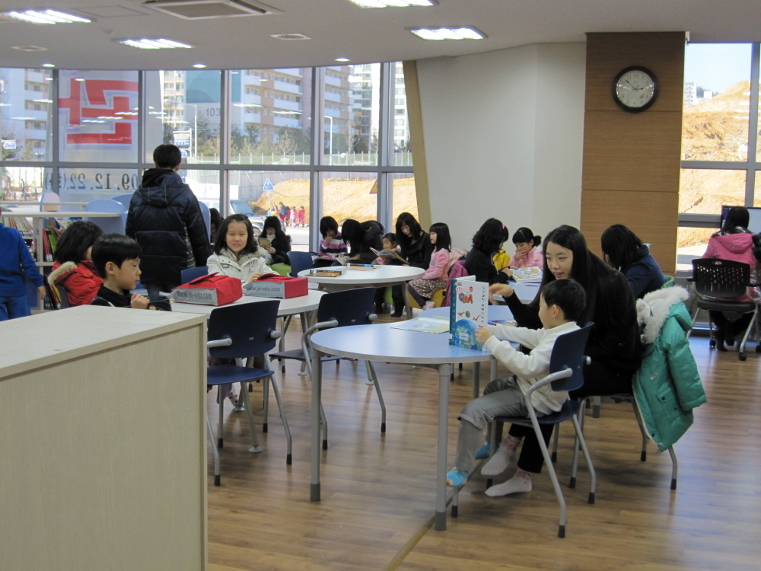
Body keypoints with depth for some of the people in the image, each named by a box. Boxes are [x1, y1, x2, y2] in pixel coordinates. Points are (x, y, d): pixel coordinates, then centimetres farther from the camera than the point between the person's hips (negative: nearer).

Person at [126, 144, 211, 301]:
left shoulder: (137, 195, 7)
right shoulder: (185, 195, -5)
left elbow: (130, 234, 12)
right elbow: (199, 236, -4)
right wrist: (204, 269, 4)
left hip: (149, 269, 3)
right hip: (180, 270, -3)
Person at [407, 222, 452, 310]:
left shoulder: (442, 252, -19)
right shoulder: (437, 249, 13)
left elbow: (437, 273, -22)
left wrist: (425, 276, -11)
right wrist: (425, 274, 3)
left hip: (439, 282, -10)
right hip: (433, 279, 10)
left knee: (411, 286, -15)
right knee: (411, 284, 6)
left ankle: (425, 305, -12)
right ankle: (426, 303, -6)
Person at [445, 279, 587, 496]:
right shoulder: (565, 331, 3)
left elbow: (527, 366, -37)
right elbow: (527, 335, 13)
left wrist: (492, 342, -31)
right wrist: (491, 330, 11)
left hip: (534, 401, -11)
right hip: (530, 386, 11)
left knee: (474, 410, -17)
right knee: (493, 388, 34)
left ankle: (462, 471, -3)